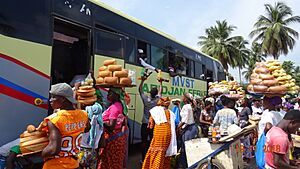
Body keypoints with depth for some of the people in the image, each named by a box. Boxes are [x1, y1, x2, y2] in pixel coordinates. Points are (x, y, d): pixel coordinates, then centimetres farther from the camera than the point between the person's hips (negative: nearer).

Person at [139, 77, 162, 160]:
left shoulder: (146, 99, -13)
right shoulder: (157, 100, -8)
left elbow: (140, 90, -1)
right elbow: (160, 91, 10)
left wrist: (142, 81, 6)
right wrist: (160, 83, 23)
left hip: (145, 124, -2)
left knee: (144, 141, 5)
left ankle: (144, 159, 10)